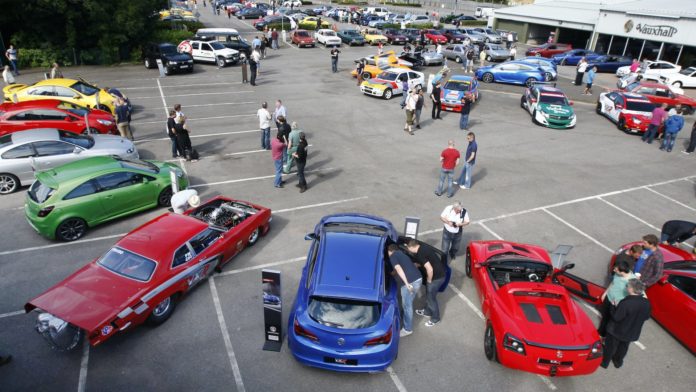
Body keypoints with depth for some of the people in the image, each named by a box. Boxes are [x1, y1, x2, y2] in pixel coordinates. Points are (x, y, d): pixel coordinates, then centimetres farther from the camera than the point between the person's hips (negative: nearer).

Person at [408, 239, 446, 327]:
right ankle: (427, 312, 45)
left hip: (437, 277, -9)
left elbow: (430, 269, -29)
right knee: (428, 294, 26)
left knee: (431, 297, 10)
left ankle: (435, 318, 29)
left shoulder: (420, 254, -24)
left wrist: (429, 280, -13)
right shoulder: (424, 248, 5)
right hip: (440, 273, 9)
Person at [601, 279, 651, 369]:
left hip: (617, 331, -5)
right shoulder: (646, 303, -16)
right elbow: (646, 317, 1)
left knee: (610, 346, 19)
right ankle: (618, 362, 49)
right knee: (623, 347, 29)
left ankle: (604, 362, 36)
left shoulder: (626, 303, -36)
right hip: (632, 332, 5)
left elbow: (616, 318, -28)